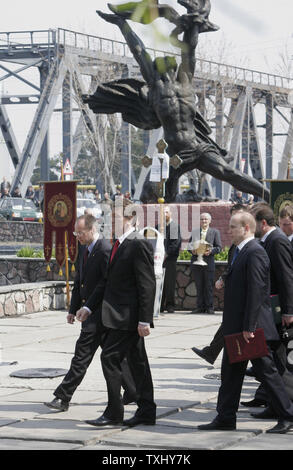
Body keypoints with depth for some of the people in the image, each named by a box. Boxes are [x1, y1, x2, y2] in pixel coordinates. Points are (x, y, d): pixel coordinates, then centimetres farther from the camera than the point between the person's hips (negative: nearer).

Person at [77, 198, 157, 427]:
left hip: (127, 316, -9)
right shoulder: (119, 244, 15)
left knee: (110, 357, -9)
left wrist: (144, 320, -21)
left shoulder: (139, 244, -15)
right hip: (122, 316, 9)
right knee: (137, 361, 12)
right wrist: (89, 306, 16)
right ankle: (147, 412, 17)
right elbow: (110, 281, 21)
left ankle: (114, 412, -2)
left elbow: (147, 285, -18)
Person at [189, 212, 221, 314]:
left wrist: (211, 251, -16)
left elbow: (219, 247, 3)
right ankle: (200, 307, 8)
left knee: (209, 286, -1)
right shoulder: (194, 232, 14)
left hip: (208, 262, -2)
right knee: (199, 286, 4)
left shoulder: (215, 232, 8)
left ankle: (209, 307, 4)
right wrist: (192, 250, -8)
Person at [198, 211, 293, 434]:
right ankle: (225, 419, 16)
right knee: (230, 372, 11)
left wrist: (249, 327, -23)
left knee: (267, 371, -2)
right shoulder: (242, 252, 16)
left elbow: (256, 292, -22)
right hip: (237, 328, 10)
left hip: (253, 327, -10)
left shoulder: (255, 253, -16)